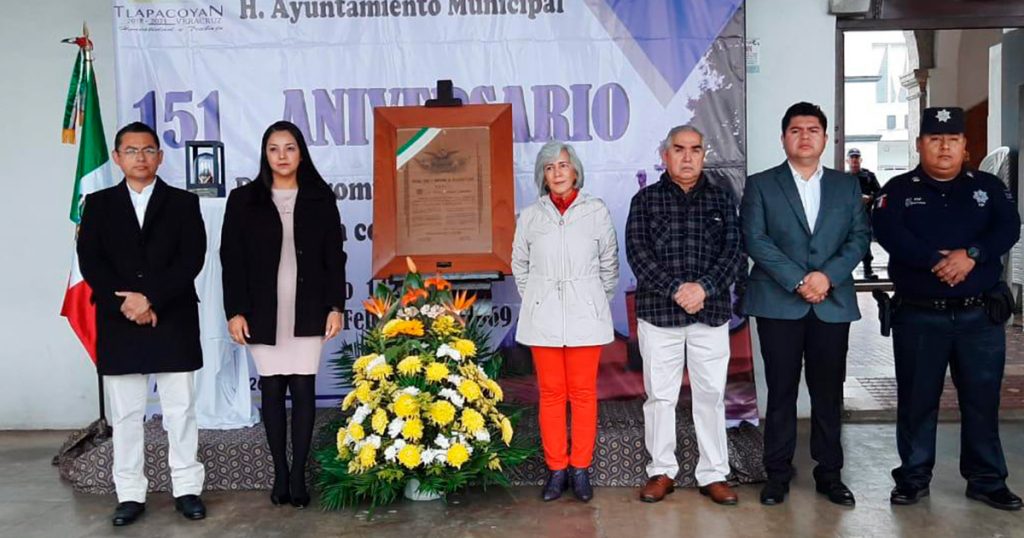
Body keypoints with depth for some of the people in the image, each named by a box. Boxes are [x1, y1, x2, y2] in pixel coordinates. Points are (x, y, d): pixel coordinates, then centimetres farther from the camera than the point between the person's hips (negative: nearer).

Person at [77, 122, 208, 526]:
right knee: (125, 414, 6)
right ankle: (130, 493, 15)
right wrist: (125, 304, -12)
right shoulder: (99, 204, 10)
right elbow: (90, 261, 1)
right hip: (119, 323, 1)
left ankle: (187, 488, 13)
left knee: (180, 410, 3)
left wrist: (150, 298, -14)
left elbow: (192, 259, -5)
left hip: (173, 322, -1)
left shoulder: (183, 202, 6)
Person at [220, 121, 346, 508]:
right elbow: (232, 259, 2)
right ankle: (279, 473, 15)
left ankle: (299, 475, 8)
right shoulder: (243, 200, 4)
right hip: (263, 312, 0)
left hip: (307, 312, 0)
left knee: (303, 389, -1)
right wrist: (235, 311, -5)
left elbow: (334, 257, 4)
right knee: (272, 390, 5)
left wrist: (335, 307, -2)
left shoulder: (321, 199, 5)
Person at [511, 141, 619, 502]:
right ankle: (556, 469, 14)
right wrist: (535, 301, 10)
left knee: (583, 392, 3)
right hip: (543, 316, 1)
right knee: (550, 393, 5)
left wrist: (596, 304, 6)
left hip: (585, 314, -1)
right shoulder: (530, 216, 5)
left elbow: (609, 265, 6)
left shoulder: (596, 211, 0)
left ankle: (580, 468, 13)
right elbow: (519, 266, 14)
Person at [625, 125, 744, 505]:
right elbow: (637, 252, -5)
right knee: (660, 396, 6)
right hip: (658, 313, -1)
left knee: (711, 395, 6)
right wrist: (676, 289, -16)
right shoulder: (645, 200, 5)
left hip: (711, 313, 1)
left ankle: (714, 474, 17)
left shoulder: (722, 199, 9)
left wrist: (703, 287, -15)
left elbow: (734, 251, 0)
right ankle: (662, 471, 19)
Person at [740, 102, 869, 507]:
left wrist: (828, 275, -12)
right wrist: (798, 281, -14)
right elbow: (755, 239, -6)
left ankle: (829, 473, 19)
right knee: (781, 390, 3)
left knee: (829, 392, 7)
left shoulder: (846, 186, 13)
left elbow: (859, 237, 5)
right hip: (778, 303, -2)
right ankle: (778, 474, 13)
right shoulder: (760, 185, 4)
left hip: (833, 302, 2)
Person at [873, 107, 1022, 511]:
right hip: (919, 315, -1)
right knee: (917, 398, 6)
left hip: (980, 314, 2)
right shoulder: (898, 190, 3)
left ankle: (987, 480, 22)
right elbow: (889, 233, -14)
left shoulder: (988, 187, 9)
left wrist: (971, 255, -23)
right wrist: (937, 262, -23)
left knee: (982, 398, 8)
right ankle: (914, 478, 18)